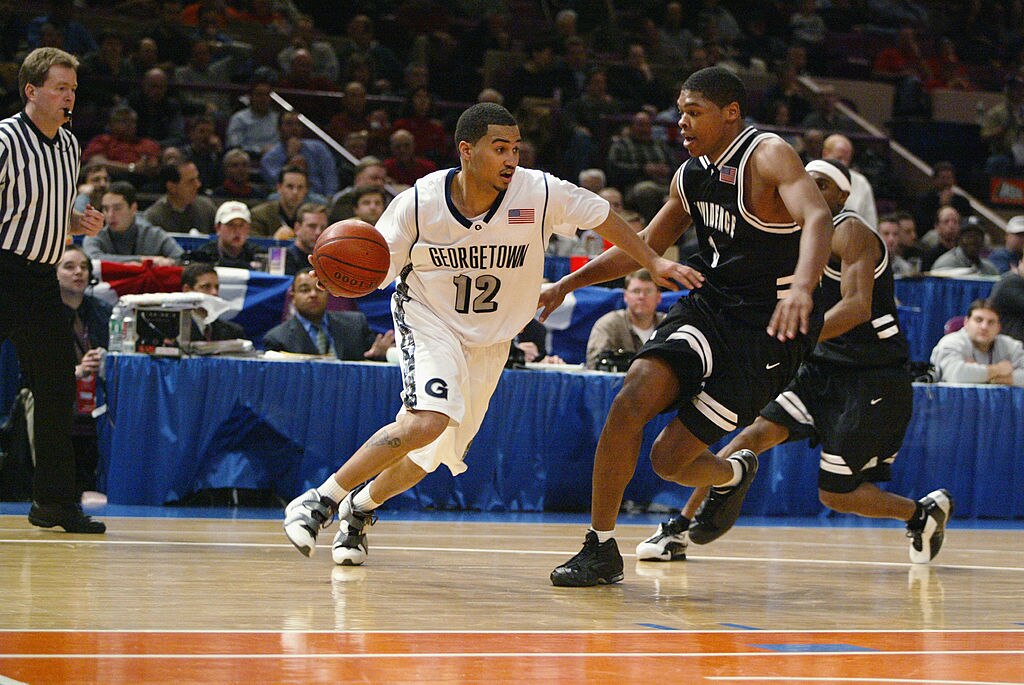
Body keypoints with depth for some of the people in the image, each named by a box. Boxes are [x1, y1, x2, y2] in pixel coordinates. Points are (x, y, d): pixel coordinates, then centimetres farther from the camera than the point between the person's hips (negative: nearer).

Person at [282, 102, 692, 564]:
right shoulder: (418, 203, -22)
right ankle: (320, 500, -16)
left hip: (491, 340, 3)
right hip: (429, 319, -3)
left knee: (436, 453, 8)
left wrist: (653, 262, -10)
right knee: (428, 421, -29)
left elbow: (603, 218, -4)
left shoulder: (540, 193, -21)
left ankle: (360, 508, 36)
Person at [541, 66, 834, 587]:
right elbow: (643, 248, 23)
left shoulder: (768, 156, -14)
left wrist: (802, 287, -53)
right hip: (708, 306, 6)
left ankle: (733, 474, 30)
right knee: (632, 399, -19)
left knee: (670, 458, -7)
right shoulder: (690, 176, 9)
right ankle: (600, 549, -7)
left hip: (767, 330, -6)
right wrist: (568, 284, 15)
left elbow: (817, 218, -33)